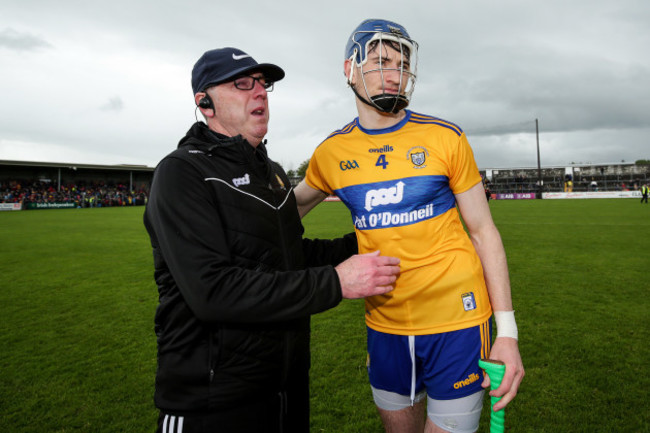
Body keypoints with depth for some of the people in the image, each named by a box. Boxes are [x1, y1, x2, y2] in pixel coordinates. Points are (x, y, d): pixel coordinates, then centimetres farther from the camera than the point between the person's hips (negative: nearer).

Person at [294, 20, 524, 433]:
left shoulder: (446, 138, -6)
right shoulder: (331, 153, 0)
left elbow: (483, 232, -2)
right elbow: (294, 206, 20)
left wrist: (507, 331, -4)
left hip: (455, 320, -2)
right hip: (384, 324, 3)